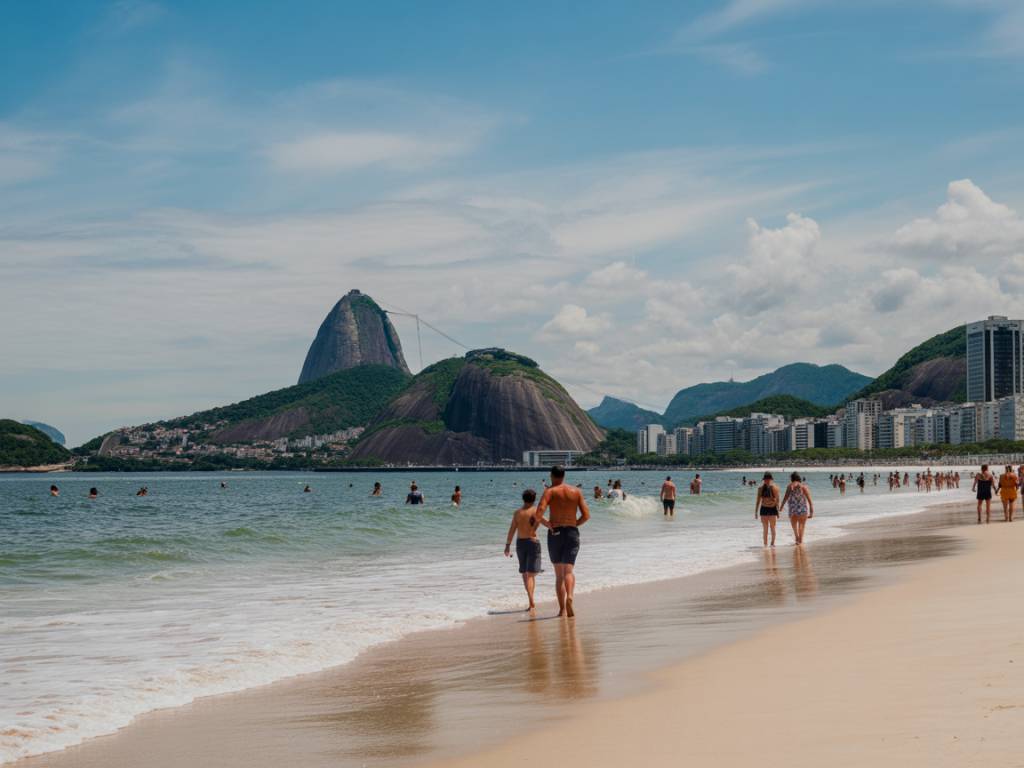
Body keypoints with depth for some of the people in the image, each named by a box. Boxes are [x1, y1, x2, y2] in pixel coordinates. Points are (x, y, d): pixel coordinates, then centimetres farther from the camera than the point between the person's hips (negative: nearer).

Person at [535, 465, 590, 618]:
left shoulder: (550, 492, -3)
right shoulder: (576, 491, 6)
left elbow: (539, 514, -17)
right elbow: (586, 515, 0)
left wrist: (547, 524, 0)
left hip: (555, 534, -1)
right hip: (572, 533, 1)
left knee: (559, 574, 11)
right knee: (568, 570, -6)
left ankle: (562, 609, 10)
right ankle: (569, 597, -35)